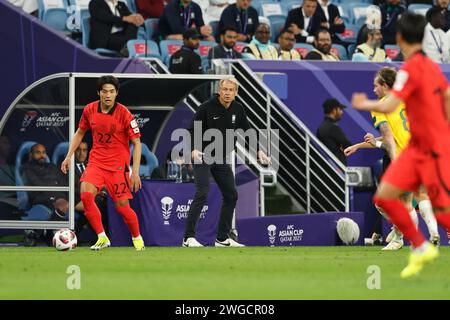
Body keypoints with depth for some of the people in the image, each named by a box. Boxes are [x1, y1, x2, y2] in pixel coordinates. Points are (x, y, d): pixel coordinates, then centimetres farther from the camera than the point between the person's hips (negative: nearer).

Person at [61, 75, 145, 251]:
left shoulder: (124, 113, -13)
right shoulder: (89, 110, -2)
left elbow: (136, 142, -8)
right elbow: (80, 133, 16)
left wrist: (135, 172, -14)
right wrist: (69, 156, 8)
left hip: (118, 165, -3)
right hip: (96, 162, 3)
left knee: (122, 207, -4)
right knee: (85, 194, -21)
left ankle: (137, 238, 24)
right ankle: (102, 238, -11)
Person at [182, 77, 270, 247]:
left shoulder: (237, 109, 1)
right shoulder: (207, 107, -15)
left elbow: (246, 131, 11)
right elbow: (192, 130, -15)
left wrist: (258, 150, 0)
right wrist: (194, 149, -31)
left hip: (221, 159, 7)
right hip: (202, 157, -7)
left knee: (231, 195, 8)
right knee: (202, 194, -19)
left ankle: (222, 238, 18)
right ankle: (188, 238, -18)